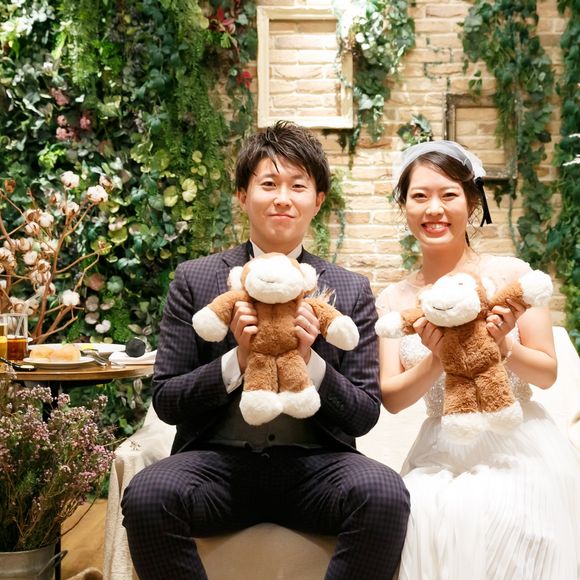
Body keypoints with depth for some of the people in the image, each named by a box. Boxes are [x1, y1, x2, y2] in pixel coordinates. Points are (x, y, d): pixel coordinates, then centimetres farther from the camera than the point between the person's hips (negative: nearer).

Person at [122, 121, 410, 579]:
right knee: (146, 494, -30)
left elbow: (364, 417, 4)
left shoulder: (352, 292, 5)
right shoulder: (195, 280, 5)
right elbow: (165, 401, 2)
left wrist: (310, 362, -14)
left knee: (385, 493, -30)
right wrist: (237, 361, -15)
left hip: (315, 464, 0)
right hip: (218, 460, 0)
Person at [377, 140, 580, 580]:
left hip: (520, 448, -1)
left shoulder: (511, 275, -2)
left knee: (494, 511, -31)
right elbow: (391, 398, 0)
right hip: (441, 456, 2)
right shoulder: (394, 300, 6)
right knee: (430, 511, -29)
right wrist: (436, 360, -19)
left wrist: (503, 346, -20)